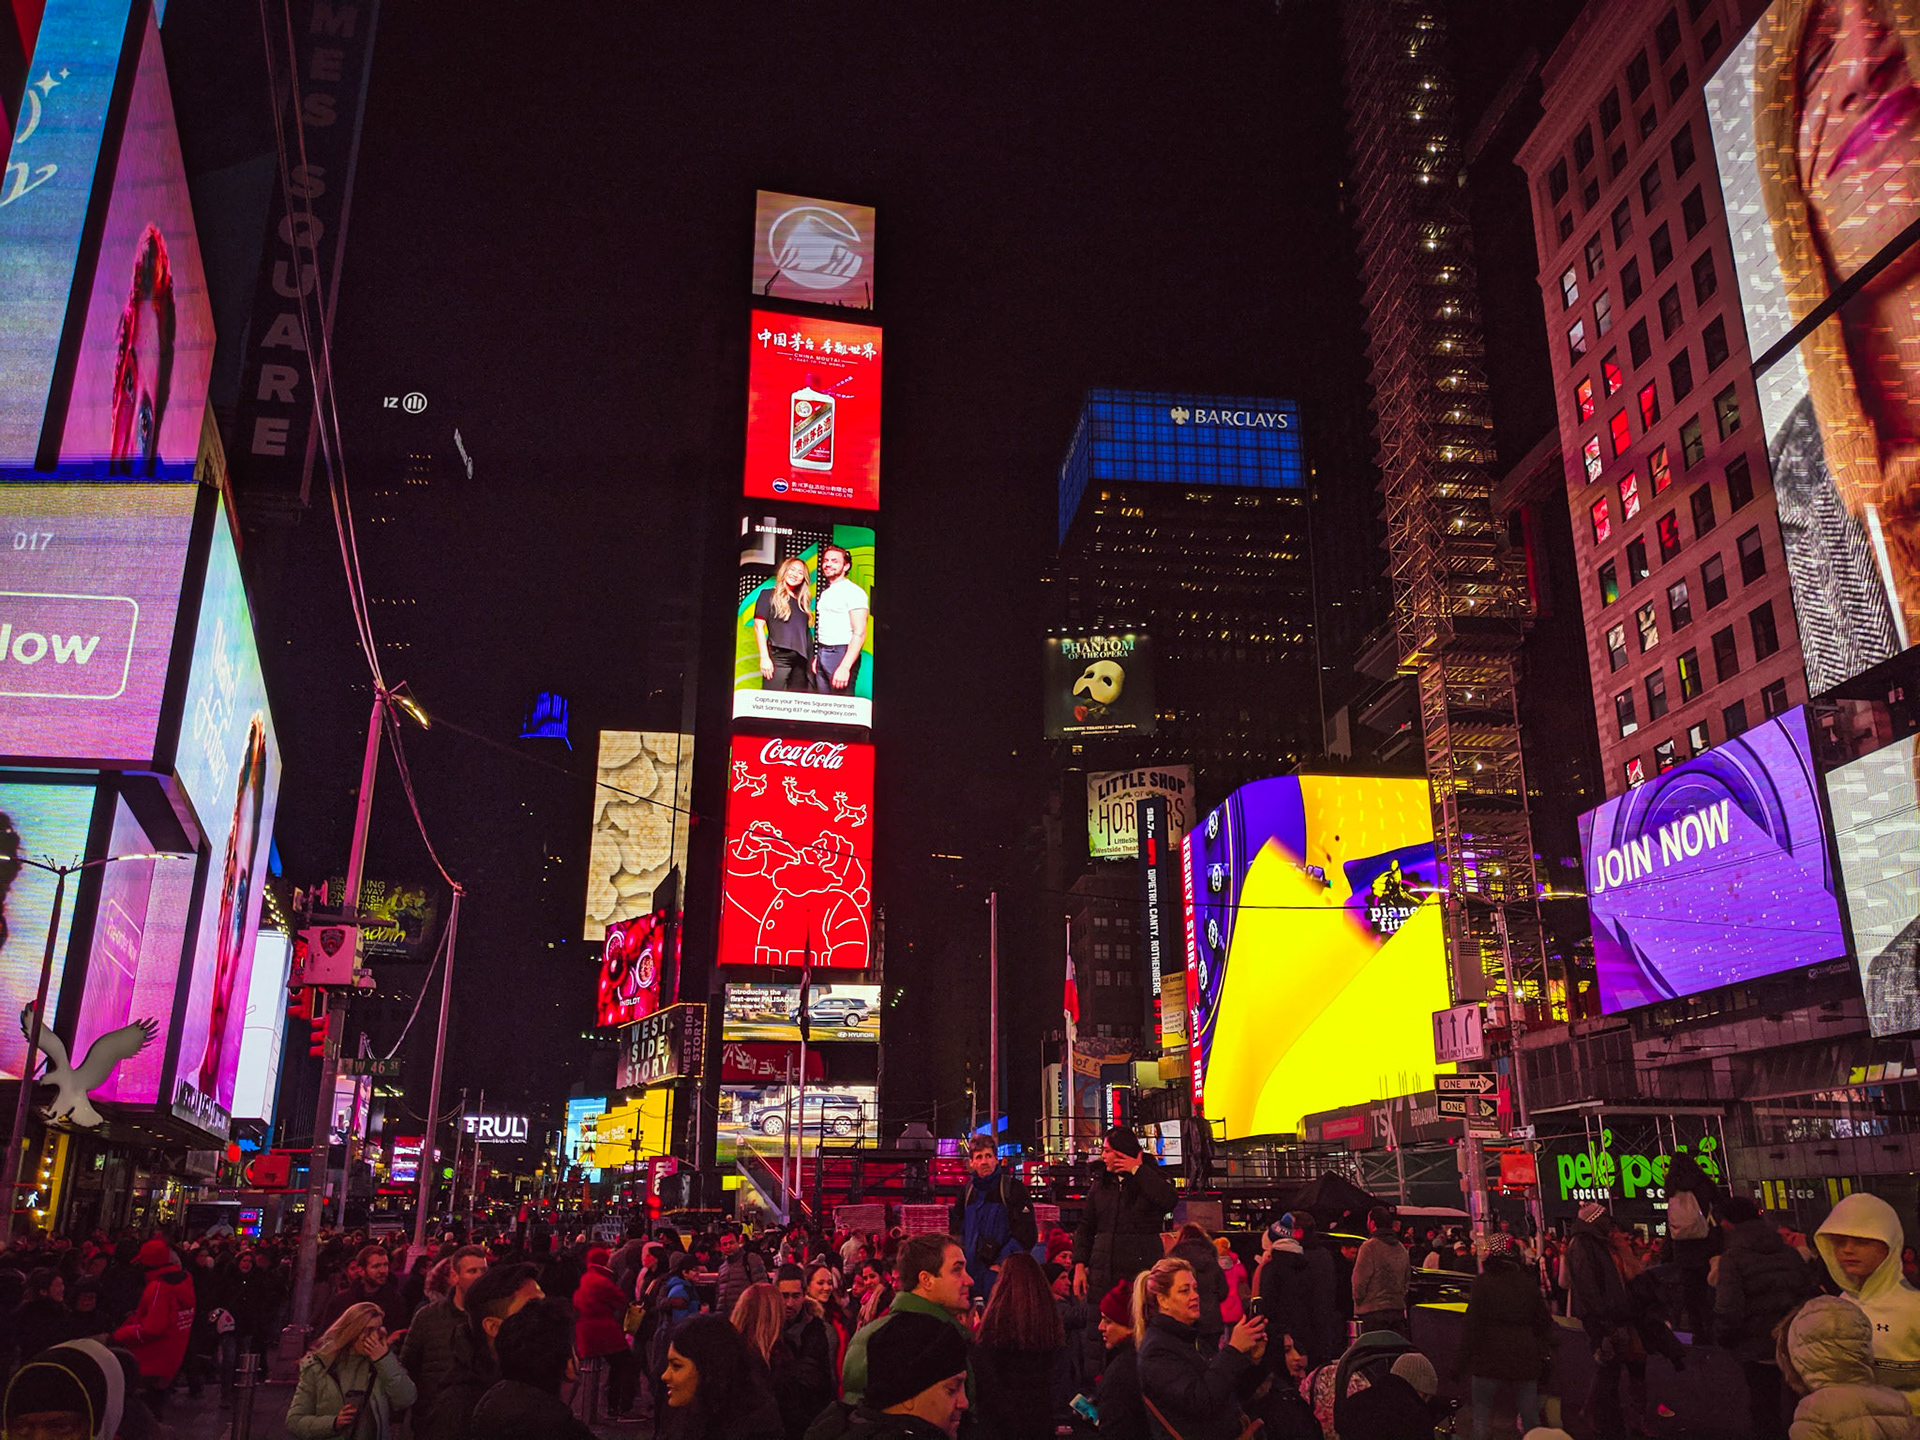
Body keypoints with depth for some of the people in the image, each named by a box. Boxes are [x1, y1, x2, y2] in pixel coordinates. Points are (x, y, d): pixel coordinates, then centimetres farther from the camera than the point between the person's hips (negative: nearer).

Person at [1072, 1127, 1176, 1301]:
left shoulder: (1151, 1178, 3)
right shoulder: (1100, 1185, 13)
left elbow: (1169, 1200, -20)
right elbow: (1085, 1227, 16)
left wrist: (1138, 1170, -11)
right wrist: (1079, 1266, 6)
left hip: (1143, 1271, -3)